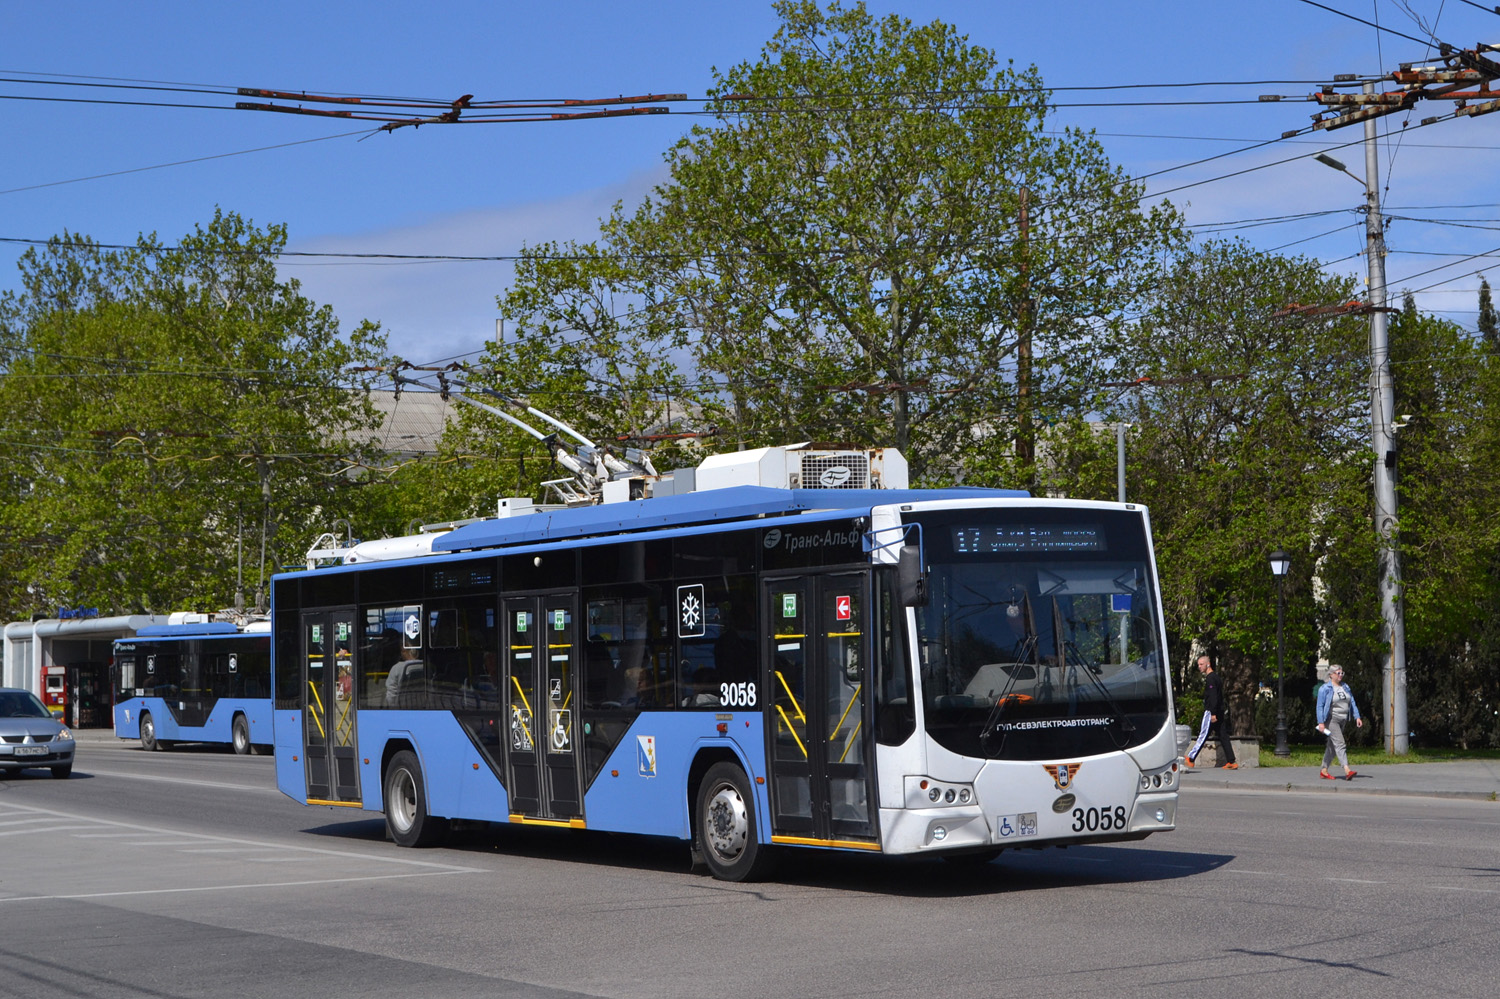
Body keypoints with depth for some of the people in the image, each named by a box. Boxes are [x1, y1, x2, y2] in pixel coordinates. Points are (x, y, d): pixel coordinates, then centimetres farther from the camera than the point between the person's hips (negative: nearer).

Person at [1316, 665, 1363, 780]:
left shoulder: (1345, 687, 13)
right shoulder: (1325, 689, -7)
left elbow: (1352, 703, 14)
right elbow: (1320, 706, -9)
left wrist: (1357, 717, 3)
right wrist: (1321, 722, -16)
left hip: (1342, 720, 7)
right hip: (1331, 719, -7)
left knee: (1332, 746, 11)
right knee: (1339, 744, -18)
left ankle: (1324, 771, 19)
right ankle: (1347, 771, -29)